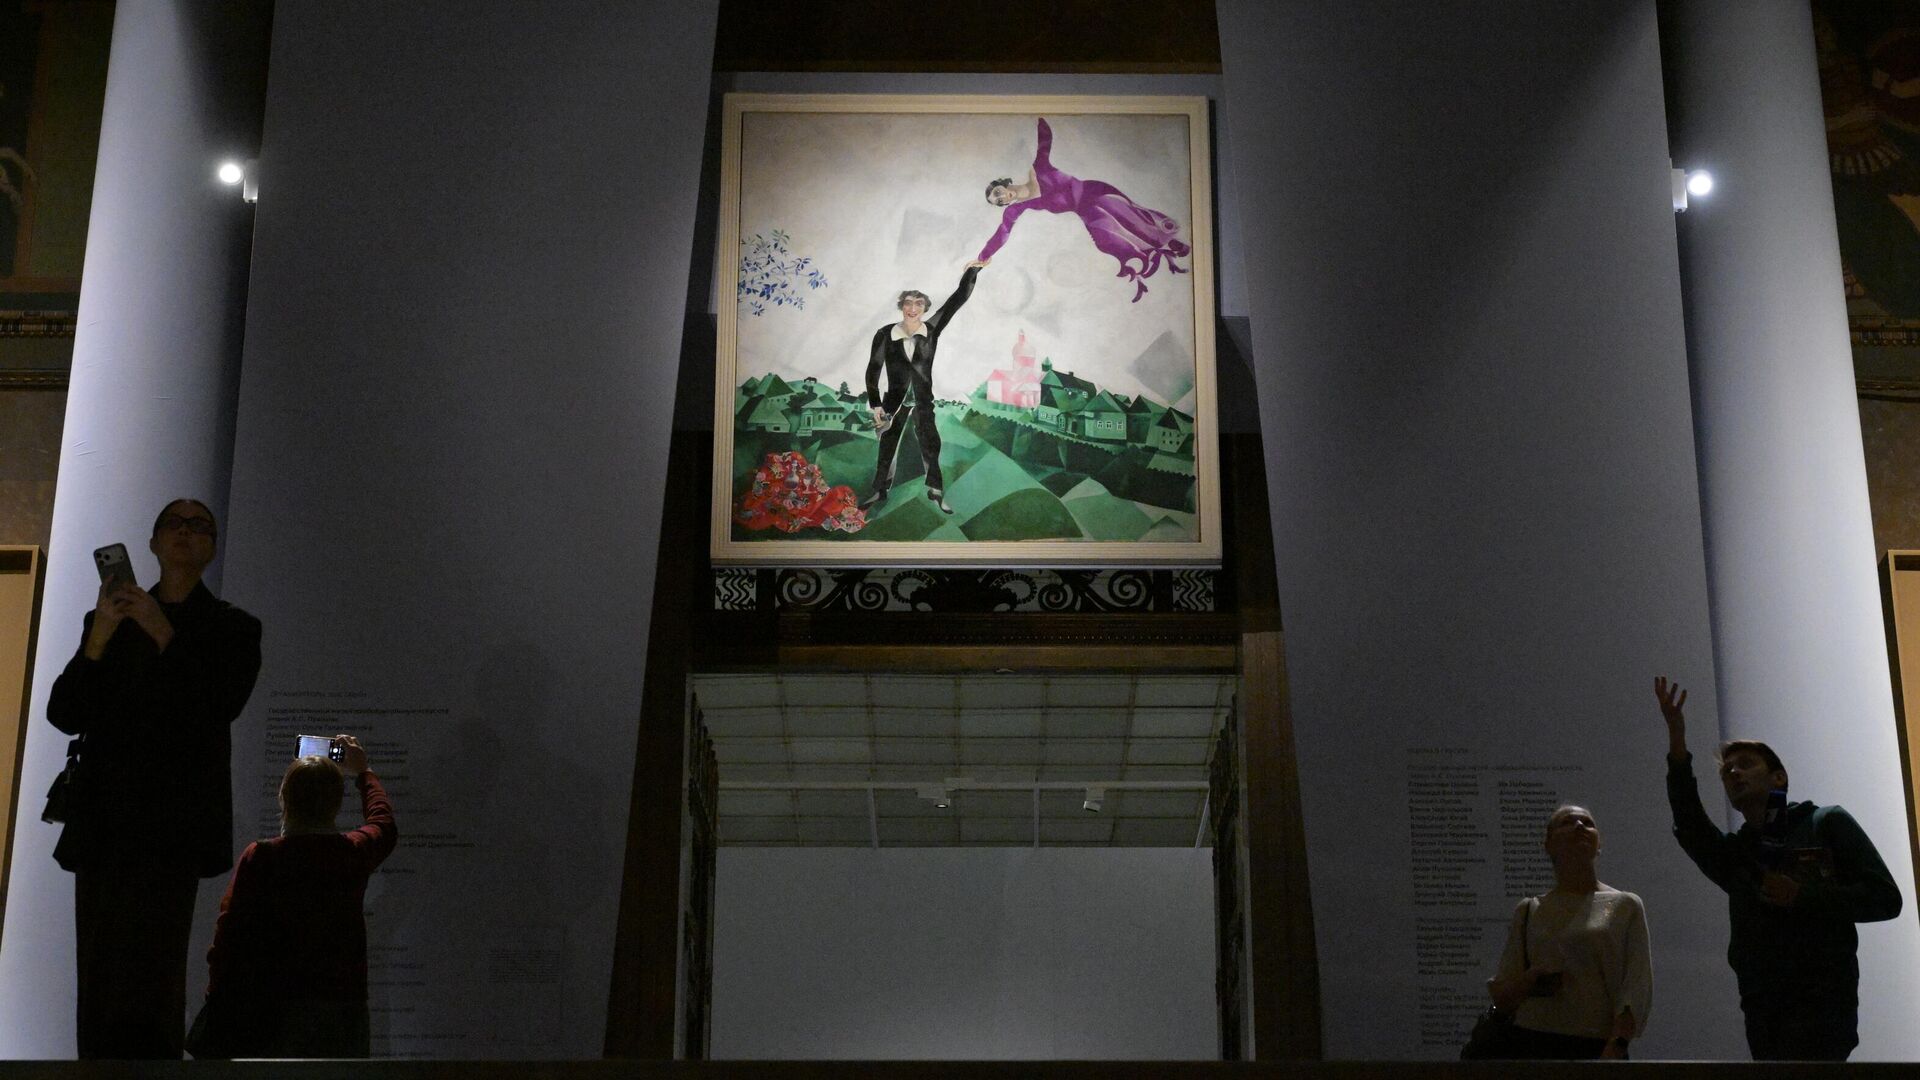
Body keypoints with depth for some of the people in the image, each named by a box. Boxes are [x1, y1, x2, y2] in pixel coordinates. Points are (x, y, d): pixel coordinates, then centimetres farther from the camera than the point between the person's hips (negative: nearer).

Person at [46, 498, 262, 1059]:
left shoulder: (232, 628, 12)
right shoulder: (108, 619, 19)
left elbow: (220, 708, -5)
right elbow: (64, 714, 8)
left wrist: (164, 634, -10)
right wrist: (99, 638, -7)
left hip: (171, 823, -3)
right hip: (102, 817, 3)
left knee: (150, 976, -16)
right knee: (98, 981, -2)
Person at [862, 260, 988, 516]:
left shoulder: (931, 330, -11)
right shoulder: (885, 335, -13)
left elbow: (956, 300, -16)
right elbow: (873, 369, -5)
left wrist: (971, 272, -27)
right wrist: (875, 404, -7)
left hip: (923, 401, 0)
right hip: (895, 401, 0)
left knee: (930, 445, 4)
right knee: (887, 447, 11)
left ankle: (936, 491, 14)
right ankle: (880, 491, 25)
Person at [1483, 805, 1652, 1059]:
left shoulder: (1625, 906, 8)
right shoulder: (1528, 911, 13)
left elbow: (1637, 990, -1)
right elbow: (1501, 998, 14)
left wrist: (1616, 1047, -15)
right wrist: (1530, 980, -8)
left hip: (1597, 1047, -1)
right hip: (1530, 1045, 2)